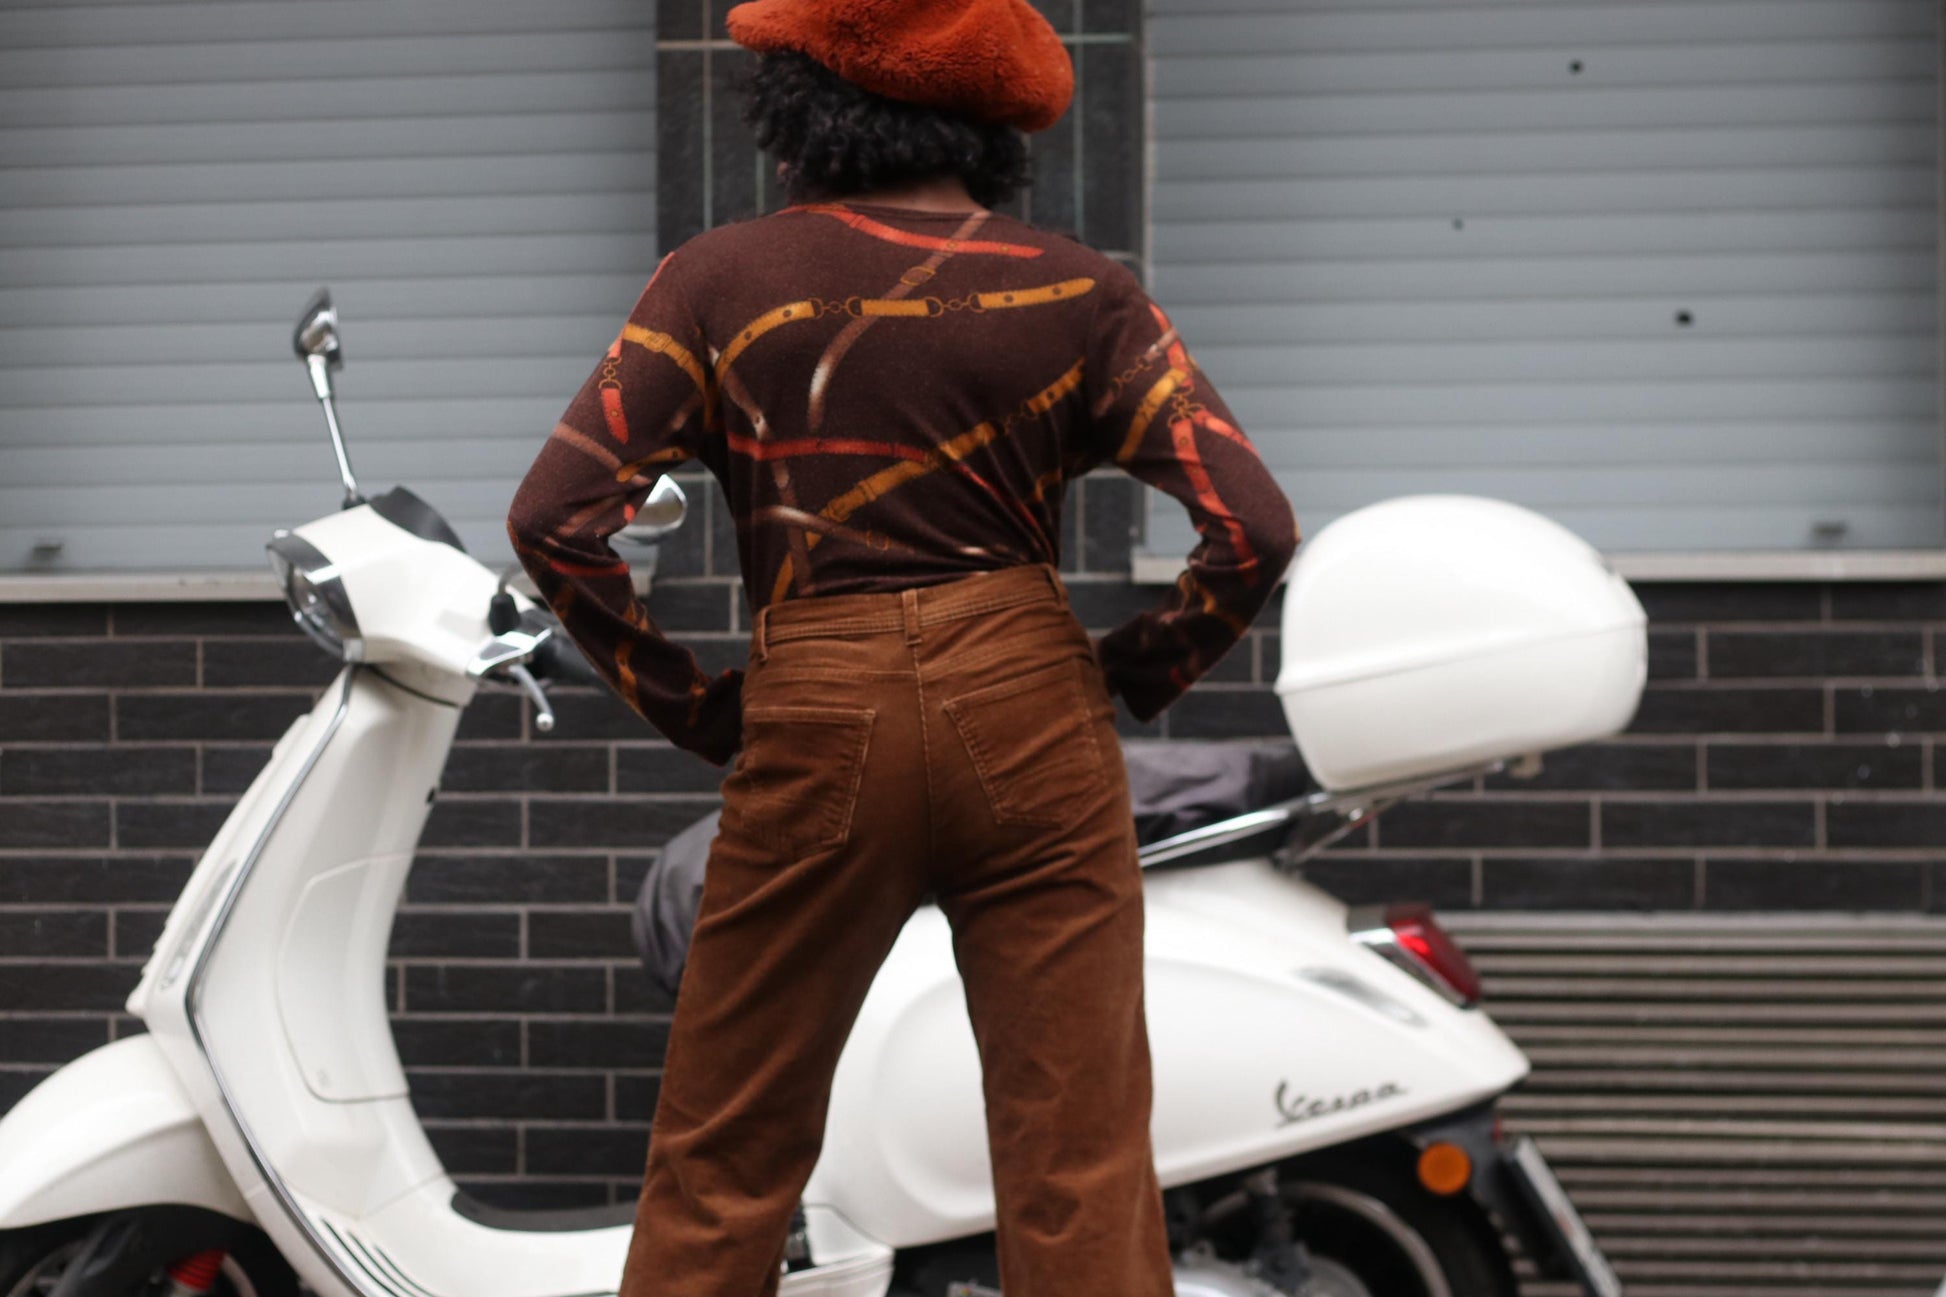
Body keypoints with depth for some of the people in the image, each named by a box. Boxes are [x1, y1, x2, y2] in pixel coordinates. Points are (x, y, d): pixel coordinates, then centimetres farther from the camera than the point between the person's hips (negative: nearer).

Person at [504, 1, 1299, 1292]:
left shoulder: (718, 281, 0)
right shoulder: (1077, 290, 0)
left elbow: (556, 518, -8)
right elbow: (1253, 530, -7)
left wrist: (681, 700, 3)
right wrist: (1133, 675, 7)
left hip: (815, 719, 0)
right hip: (1029, 709, 0)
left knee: (723, 1160, 13)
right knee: (1081, 1171, 3)